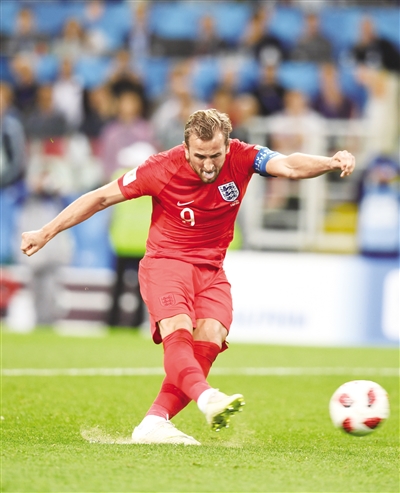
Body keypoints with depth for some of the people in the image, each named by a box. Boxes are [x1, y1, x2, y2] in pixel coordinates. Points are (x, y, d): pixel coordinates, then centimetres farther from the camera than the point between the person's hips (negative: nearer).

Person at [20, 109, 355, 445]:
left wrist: (330, 163, -46)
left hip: (211, 270, 3)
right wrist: (47, 233, -2)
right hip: (165, 262, -3)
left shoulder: (241, 158, -8)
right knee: (178, 330, -30)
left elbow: (290, 166, -25)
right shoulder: (162, 169, -13)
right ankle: (206, 398, -54)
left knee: (210, 336, -22)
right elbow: (102, 197, -4)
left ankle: (155, 422, -24)